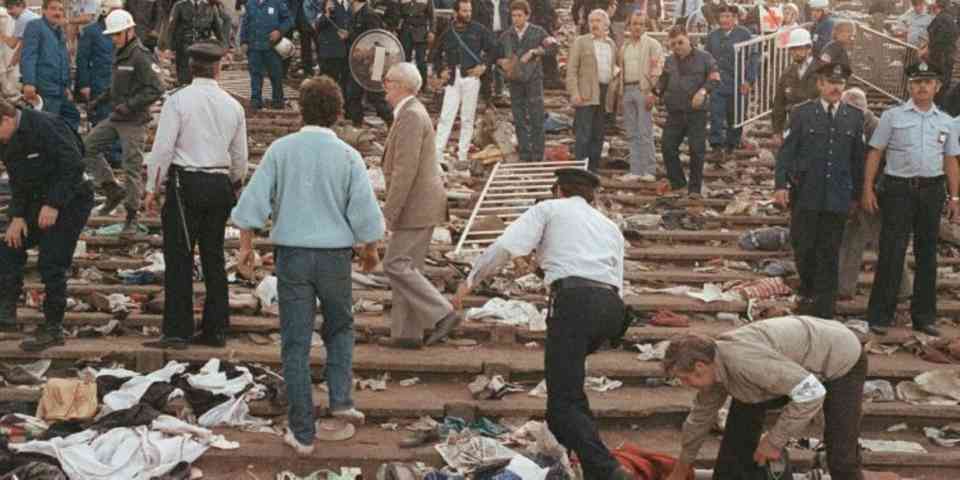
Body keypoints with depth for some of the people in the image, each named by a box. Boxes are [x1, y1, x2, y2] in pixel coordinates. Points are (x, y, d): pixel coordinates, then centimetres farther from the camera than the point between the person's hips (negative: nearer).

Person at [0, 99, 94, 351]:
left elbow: (74, 166, -25)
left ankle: (52, 328, -1)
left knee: (52, 264, -10)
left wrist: (53, 205, -26)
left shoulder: (46, 127, -22)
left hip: (69, 201, -9)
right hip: (37, 202, 9)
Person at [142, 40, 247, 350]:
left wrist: (152, 188, -1)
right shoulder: (233, 106, 8)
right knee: (213, 257, 11)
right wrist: (233, 186, 30)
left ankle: (177, 332, -3)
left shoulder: (178, 100, -6)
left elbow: (163, 148, -9)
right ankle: (215, 330, 15)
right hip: (220, 184, 5)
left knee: (179, 258, -2)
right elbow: (240, 156, 14)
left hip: (186, 183, -5)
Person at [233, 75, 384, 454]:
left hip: (292, 255, 0)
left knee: (296, 344, 6)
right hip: (335, 256, 0)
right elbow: (367, 216, -7)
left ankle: (302, 433, 9)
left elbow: (253, 201, -6)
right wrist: (370, 251, 11)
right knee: (339, 329, 26)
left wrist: (246, 245, 7)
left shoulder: (281, 149, -5)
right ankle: (340, 399, 12)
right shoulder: (348, 156, -6)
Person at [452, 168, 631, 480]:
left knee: (562, 407, -7)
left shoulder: (549, 209, 18)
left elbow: (505, 246, 3)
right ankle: (585, 439, 35)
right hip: (612, 305, 6)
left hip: (574, 300, -6)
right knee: (569, 366, 34)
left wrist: (470, 282, 12)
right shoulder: (610, 227, 32)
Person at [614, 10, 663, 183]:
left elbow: (657, 69, -8)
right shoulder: (624, 46, 17)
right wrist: (620, 91, 12)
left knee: (645, 132, -7)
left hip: (643, 90, -6)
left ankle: (649, 170, -2)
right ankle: (635, 170, 12)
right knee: (632, 133, 7)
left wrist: (652, 93, -16)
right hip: (627, 90, 6)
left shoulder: (652, 45, -2)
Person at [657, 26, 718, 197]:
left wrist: (703, 91, -19)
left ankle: (695, 188, 8)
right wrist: (657, 90, -2)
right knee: (668, 147, 2)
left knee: (696, 150, -1)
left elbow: (714, 78, -3)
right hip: (674, 112, 4)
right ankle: (676, 181, 20)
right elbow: (663, 80, 20)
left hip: (696, 112, -4)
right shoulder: (669, 61, 13)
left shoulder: (703, 57, 0)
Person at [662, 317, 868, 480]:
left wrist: (774, 440, -27)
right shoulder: (714, 363, -8)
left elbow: (811, 393, -38)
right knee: (743, 413, 4)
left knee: (841, 458, -15)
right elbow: (701, 415, 8)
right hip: (800, 361, 9)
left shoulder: (744, 361, -38)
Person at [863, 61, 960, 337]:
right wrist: (868, 189, -5)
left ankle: (923, 316, 19)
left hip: (932, 189, 4)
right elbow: (875, 153, 1)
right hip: (899, 188, -4)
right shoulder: (893, 116, 2)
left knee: (927, 253, 10)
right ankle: (880, 315, -2)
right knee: (891, 252, -7)